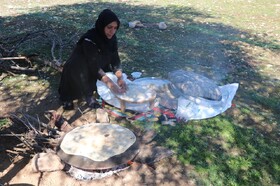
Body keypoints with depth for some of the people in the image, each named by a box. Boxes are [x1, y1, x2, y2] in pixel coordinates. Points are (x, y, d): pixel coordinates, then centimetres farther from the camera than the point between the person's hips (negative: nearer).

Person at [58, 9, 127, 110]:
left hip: (99, 68, 7)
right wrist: (109, 82, -45)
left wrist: (120, 78, -29)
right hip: (77, 72, -6)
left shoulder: (111, 38, -12)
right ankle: (88, 95, -14)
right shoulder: (89, 40, -30)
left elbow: (115, 59, -15)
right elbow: (93, 65, -36)